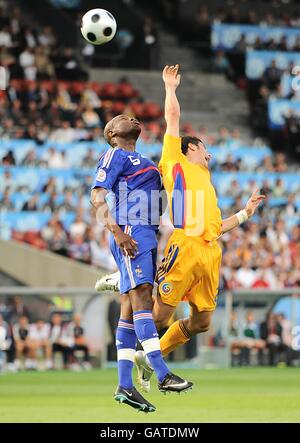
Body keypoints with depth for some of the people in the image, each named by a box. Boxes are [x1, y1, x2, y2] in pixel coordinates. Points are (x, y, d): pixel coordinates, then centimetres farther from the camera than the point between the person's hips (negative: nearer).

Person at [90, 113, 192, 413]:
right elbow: (98, 197, -10)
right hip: (130, 234, -9)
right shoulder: (114, 155, 1)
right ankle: (163, 376, -26)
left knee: (130, 308, 4)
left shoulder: (141, 161, 28)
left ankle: (125, 386, 0)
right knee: (141, 298, -16)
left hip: (146, 235, 9)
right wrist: (117, 232, -20)